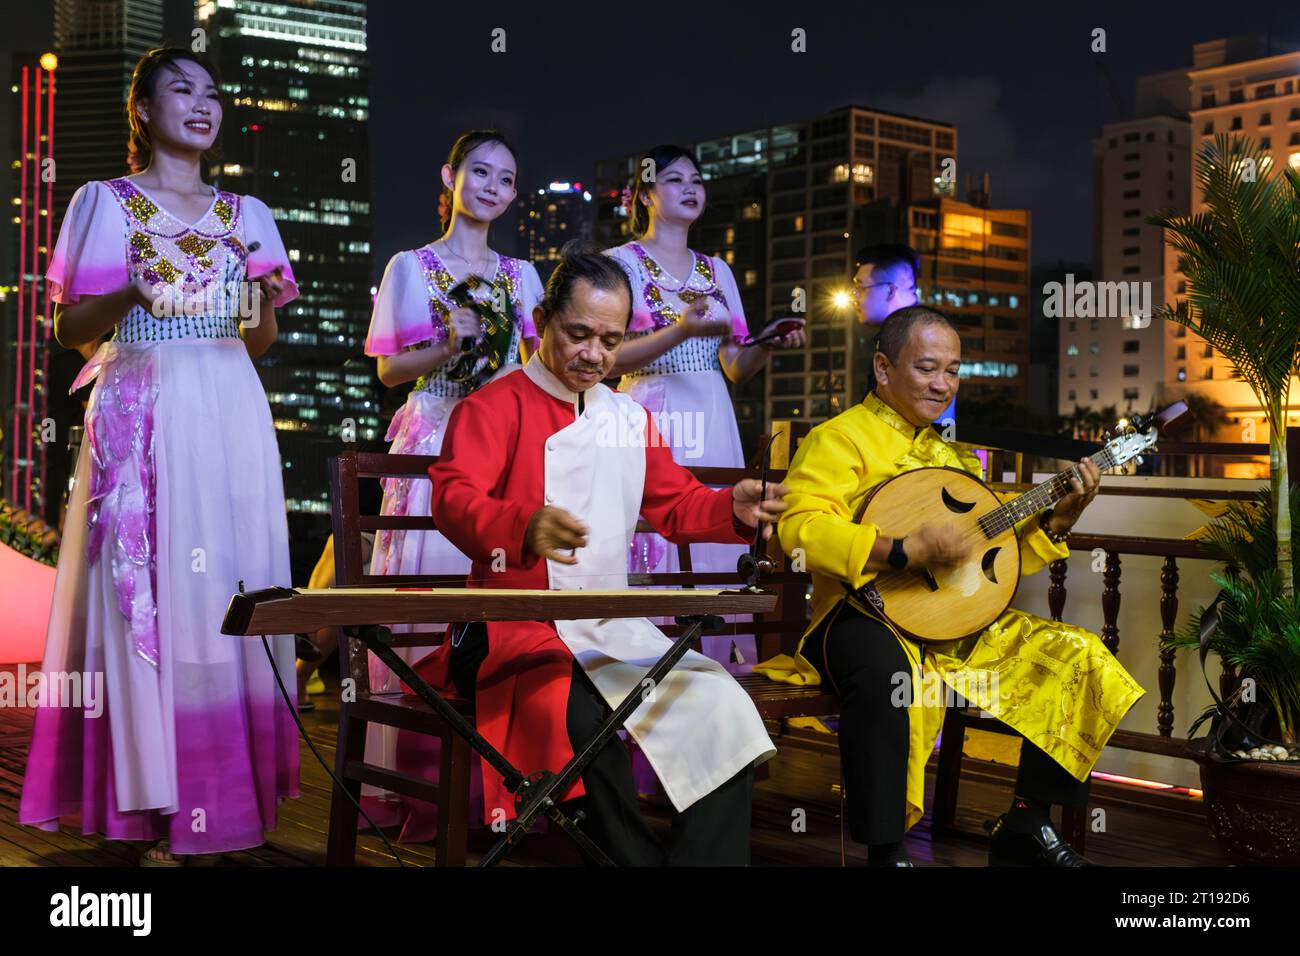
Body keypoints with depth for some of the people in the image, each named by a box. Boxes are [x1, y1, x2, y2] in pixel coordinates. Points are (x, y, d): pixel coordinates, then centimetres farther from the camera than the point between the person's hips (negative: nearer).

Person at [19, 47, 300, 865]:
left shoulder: (247, 214, 16)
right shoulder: (106, 203, 6)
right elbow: (68, 330, 2)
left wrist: (265, 302, -3)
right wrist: (128, 297, -17)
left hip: (230, 417, 4)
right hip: (142, 415, -3)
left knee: (234, 588, 0)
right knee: (149, 591, -7)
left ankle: (235, 790, 8)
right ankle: (156, 807, -2)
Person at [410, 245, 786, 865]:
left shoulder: (630, 418, 18)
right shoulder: (493, 407, -2)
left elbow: (675, 504, 22)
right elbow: (454, 498, -17)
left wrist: (734, 508, -1)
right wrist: (525, 528, -39)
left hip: (617, 627, 6)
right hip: (518, 624, -6)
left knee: (722, 709, -16)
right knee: (584, 720, -35)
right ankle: (632, 856, -17)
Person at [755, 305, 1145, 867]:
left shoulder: (950, 452, 22)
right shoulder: (842, 437, -3)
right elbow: (800, 525, -21)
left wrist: (1057, 519, 6)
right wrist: (904, 552, -27)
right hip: (868, 615, -8)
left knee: (1078, 657, 0)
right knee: (884, 671, -40)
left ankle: (1026, 826, 10)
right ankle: (884, 852, -26)